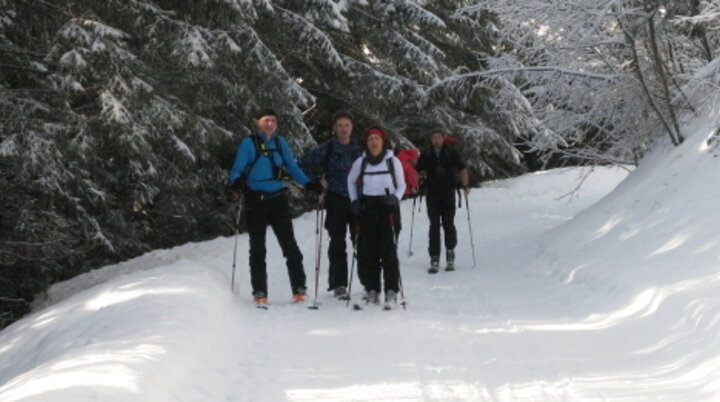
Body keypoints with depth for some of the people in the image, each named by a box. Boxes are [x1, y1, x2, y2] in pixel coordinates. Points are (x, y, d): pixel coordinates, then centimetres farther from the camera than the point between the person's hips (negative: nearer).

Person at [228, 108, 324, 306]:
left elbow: (292, 167, 14)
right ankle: (259, 292, 9)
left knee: (289, 244, 0)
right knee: (258, 247, 4)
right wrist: (237, 182, -29)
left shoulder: (280, 143, 8)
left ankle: (299, 288, 5)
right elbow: (237, 170, -7)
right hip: (256, 201, -3)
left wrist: (309, 184, 2)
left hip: (278, 200, 3)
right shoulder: (249, 144, -4)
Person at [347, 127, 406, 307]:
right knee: (367, 250, -1)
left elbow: (401, 185, 10)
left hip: (388, 207, -2)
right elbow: (351, 181, 22)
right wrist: (354, 201, 10)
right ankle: (372, 288, 8)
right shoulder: (360, 162, 7)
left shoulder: (393, 161, 2)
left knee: (389, 249, -9)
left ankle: (392, 290, -7)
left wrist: (395, 198, -9)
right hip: (366, 208, 2)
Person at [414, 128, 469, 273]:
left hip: (448, 193, -1)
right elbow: (416, 170, 12)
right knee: (434, 225, -3)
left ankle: (450, 251, 21)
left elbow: (462, 169, 7)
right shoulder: (426, 154, 6)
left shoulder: (451, 153, 3)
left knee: (448, 224, -1)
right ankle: (434, 258, -3)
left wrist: (465, 185, -4)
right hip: (432, 195, 1)